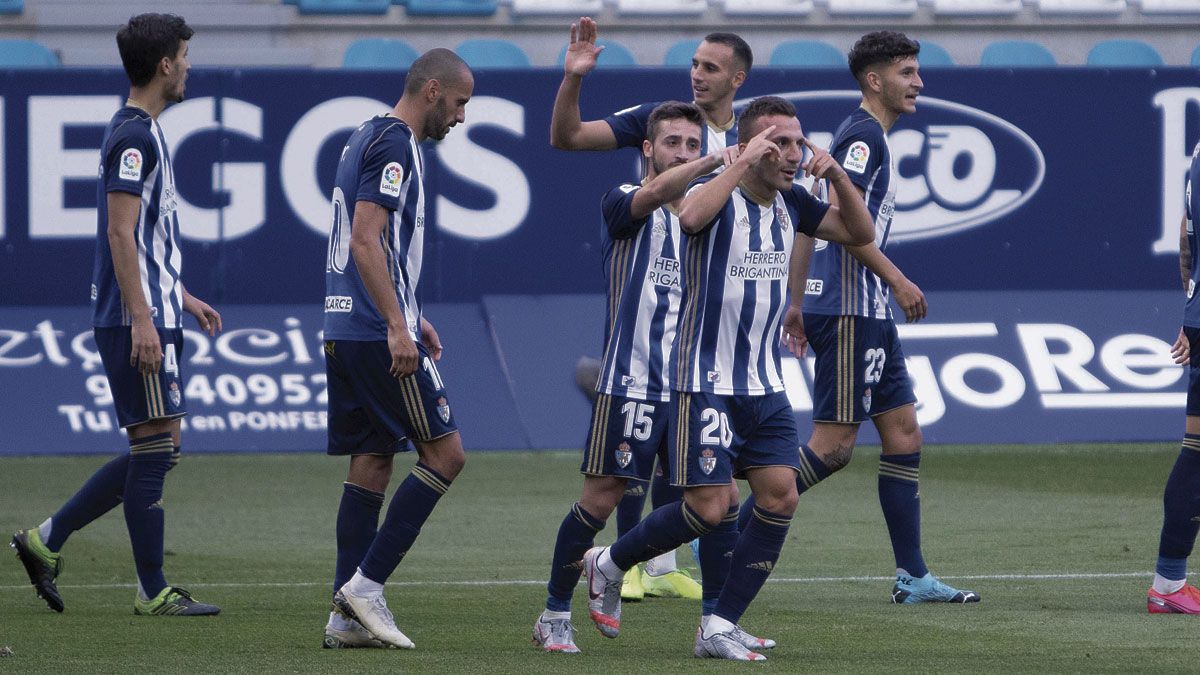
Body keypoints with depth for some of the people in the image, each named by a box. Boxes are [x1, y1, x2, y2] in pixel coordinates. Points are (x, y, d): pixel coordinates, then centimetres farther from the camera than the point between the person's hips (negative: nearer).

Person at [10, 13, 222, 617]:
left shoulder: (143, 132, 18)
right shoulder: (134, 136, -14)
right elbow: (120, 233, -19)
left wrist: (182, 298, 29)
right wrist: (141, 319, -22)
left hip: (154, 319, 10)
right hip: (137, 322, -10)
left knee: (156, 453, 11)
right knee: (153, 450, -6)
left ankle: (46, 541, 14)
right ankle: (153, 592, -2)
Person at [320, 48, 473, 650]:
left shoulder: (368, 138, 19)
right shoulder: (394, 144, -12)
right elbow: (365, 241, -21)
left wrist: (407, 316, 28)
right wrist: (396, 325, -23)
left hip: (344, 330, 10)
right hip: (377, 333, -10)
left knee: (371, 461, 10)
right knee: (444, 454, -5)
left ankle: (348, 614, 7)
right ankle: (366, 584, -8)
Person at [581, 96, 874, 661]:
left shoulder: (789, 203, 8)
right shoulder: (719, 195, -14)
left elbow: (859, 232, 14)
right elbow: (691, 216, -38)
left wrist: (836, 174, -2)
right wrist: (746, 161, -33)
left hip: (765, 384, 7)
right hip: (707, 382, -7)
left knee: (780, 495, -5)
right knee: (709, 508, -11)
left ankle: (720, 626, 2)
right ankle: (608, 565, 14)